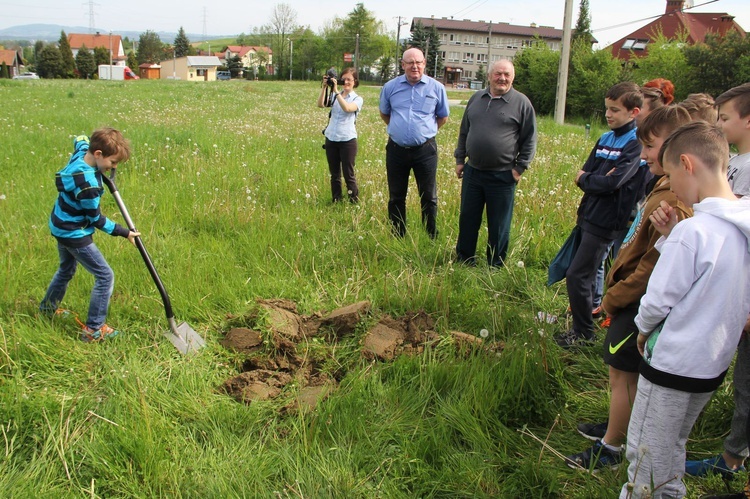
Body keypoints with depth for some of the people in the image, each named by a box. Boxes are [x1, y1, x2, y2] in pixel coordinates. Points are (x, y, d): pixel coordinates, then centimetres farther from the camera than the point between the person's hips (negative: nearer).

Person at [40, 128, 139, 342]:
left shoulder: (82, 151, -10)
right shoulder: (88, 184, -34)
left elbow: (80, 138, 18)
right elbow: (96, 220, -21)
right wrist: (124, 232, -13)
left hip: (61, 226, 10)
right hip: (74, 233, -10)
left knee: (66, 270, 31)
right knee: (105, 276, -4)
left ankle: (47, 308, 53)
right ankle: (93, 329, 4)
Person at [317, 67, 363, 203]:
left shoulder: (357, 99, 0)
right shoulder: (335, 96, 11)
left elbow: (347, 108, -21)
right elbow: (320, 105, -4)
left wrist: (336, 91, -22)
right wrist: (324, 87, -11)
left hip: (347, 140, -4)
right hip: (331, 139, 4)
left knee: (348, 175, -2)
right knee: (334, 174, 11)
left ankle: (354, 202, 7)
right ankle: (336, 201, 21)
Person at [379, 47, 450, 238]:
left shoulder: (436, 88, -3)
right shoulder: (390, 87, 1)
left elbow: (443, 117, 12)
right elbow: (384, 113, 19)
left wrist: (426, 130, 10)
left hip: (425, 149, -2)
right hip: (396, 149, 2)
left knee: (428, 197, 5)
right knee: (396, 197, 12)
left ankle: (431, 239, 16)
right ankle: (397, 237, 26)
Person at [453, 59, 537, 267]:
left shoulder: (521, 103, -3)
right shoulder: (476, 99, 10)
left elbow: (530, 139, -1)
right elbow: (464, 132, 18)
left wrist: (520, 167, -7)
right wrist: (460, 159, 12)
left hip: (503, 177, -4)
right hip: (472, 172, 4)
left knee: (498, 226, 6)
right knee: (467, 219, 12)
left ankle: (495, 267, 20)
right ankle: (464, 261, 27)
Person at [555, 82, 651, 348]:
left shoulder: (636, 144, -14)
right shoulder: (605, 139, 10)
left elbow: (612, 182, -22)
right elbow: (585, 172, 6)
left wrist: (585, 179, -6)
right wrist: (598, 180, -14)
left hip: (607, 221, -8)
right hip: (589, 214, 8)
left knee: (577, 276, -6)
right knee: (588, 269, 19)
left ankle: (583, 333, 9)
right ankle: (587, 308, 38)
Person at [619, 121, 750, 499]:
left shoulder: (693, 230, -26)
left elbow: (658, 299, -20)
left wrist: (644, 328, -1)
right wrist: (672, 237, -3)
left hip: (672, 365, -8)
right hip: (714, 363, 8)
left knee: (646, 456, 10)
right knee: (673, 447, 26)